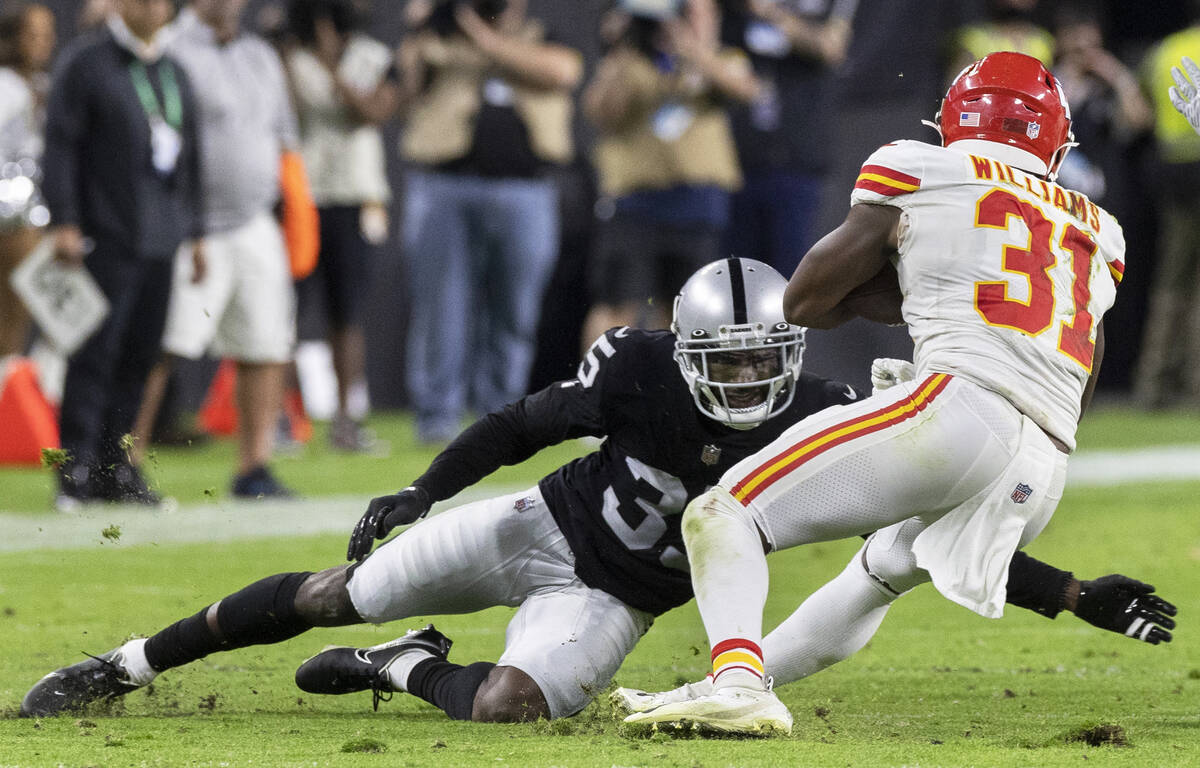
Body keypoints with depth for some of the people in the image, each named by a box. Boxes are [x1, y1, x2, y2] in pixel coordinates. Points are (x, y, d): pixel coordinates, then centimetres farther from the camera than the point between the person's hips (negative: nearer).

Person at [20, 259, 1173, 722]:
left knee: (508, 705, -28)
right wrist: (421, 492, -8)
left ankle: (406, 670, 7)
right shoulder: (644, 374, -21)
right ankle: (127, 666, 19)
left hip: (605, 602, 0)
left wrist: (1072, 595, -25)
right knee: (332, 597, 1)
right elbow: (528, 422, -6)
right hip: (539, 530, 0)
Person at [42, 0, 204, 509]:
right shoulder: (86, 62, -1)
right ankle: (76, 472, -6)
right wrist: (63, 221, -13)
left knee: (139, 355, 4)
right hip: (106, 237, -6)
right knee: (95, 354, -9)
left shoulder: (175, 73, 19)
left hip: (160, 240, 6)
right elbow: (61, 143, -6)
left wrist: (195, 232, 20)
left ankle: (113, 465, 10)